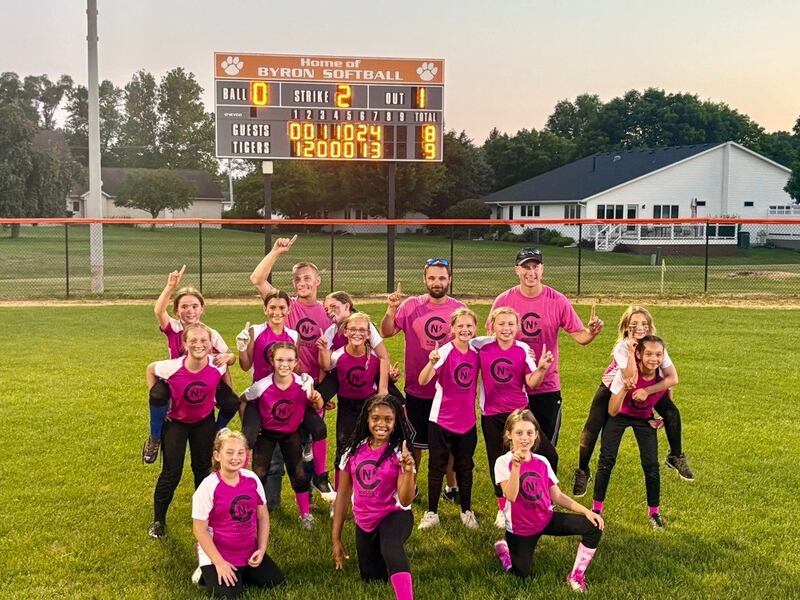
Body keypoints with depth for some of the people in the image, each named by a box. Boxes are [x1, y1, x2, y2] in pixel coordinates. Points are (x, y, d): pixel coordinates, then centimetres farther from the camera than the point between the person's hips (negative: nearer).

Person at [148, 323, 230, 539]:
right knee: (171, 473, -5)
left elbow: (225, 373, 0)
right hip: (176, 422, -2)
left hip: (204, 421, 2)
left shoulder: (218, 365, -26)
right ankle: (158, 520, 15)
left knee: (203, 468, 13)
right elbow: (150, 369, -8)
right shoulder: (172, 367, -31)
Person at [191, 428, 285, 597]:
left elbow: (263, 516, 5)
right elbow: (200, 529, -15)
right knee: (228, 594, -21)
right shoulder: (208, 487, -20)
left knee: (278, 584, 0)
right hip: (217, 554, -5)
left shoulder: (252, 479, -6)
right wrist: (219, 563, -17)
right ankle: (207, 572, 8)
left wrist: (262, 549, -4)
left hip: (250, 552, 5)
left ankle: (238, 573, 19)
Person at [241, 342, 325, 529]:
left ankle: (305, 514, 21)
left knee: (299, 475, 0)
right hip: (266, 434, -1)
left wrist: (317, 399, -30)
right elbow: (242, 401, -6)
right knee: (259, 474, -5)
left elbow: (318, 407, -7)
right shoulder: (262, 386, -25)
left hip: (291, 434, 1)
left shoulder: (304, 383, -22)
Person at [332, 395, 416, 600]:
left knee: (391, 549, -38)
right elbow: (343, 494, 4)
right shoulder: (353, 450, -5)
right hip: (364, 523, 5)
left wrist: (408, 472, -37)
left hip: (394, 516, -5)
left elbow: (405, 501, -19)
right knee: (372, 580, 16)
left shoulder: (399, 452, -14)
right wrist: (336, 538, 6)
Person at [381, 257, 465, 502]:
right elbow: (387, 332, -11)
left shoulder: (459, 309, -4)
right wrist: (391, 310, -27)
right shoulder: (411, 305, -6)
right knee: (415, 441, 14)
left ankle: (451, 487, 31)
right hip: (417, 389, 0)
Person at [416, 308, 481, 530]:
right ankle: (432, 513, 18)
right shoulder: (445, 352, -16)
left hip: (467, 420, 4)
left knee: (465, 467, 15)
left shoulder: (477, 353, -1)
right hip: (441, 419, -4)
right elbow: (422, 380, -29)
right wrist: (432, 362, -46)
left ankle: (467, 511, 28)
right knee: (437, 467, 7)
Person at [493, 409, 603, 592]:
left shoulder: (542, 462, -4)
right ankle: (504, 547, 32)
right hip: (521, 527, -4)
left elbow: (557, 496, 0)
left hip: (546, 519, 4)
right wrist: (516, 466, -41)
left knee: (594, 526, -10)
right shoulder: (503, 462, -18)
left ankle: (576, 576, 4)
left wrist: (586, 511, -10)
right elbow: (511, 496, -30)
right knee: (524, 575, 2)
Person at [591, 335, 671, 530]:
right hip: (619, 416, -2)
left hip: (644, 419, 2)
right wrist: (624, 390, -50)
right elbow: (612, 411, -36)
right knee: (606, 461, -4)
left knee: (651, 465, -4)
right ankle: (597, 508, 13)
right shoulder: (626, 373, -35)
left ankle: (654, 512, 16)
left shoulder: (664, 375, -26)